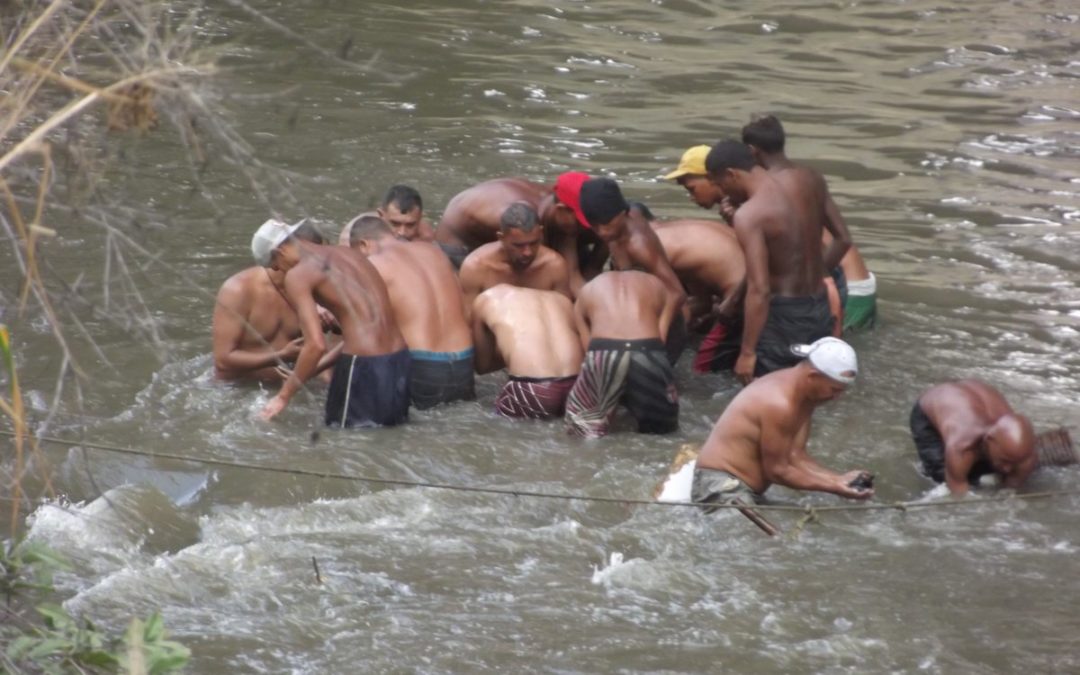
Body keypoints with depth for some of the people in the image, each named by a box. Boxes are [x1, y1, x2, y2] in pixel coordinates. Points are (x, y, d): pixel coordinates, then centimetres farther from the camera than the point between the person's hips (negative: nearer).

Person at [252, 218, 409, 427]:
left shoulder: (297, 275, -4)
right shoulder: (348, 255, 18)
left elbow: (316, 345, -13)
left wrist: (283, 397, -5)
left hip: (363, 365, -7)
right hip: (400, 362, 7)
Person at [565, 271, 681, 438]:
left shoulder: (588, 291, 31)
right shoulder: (662, 288, 31)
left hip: (603, 354, 0)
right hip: (648, 355, 1)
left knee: (581, 425, 22)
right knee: (662, 426, 25)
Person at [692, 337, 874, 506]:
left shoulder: (805, 395, 4)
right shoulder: (779, 404, -25)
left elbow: (795, 456, 5)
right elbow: (777, 471, -18)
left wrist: (838, 480, -7)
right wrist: (833, 488, -15)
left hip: (746, 491, 10)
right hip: (722, 488, -10)